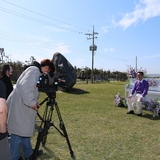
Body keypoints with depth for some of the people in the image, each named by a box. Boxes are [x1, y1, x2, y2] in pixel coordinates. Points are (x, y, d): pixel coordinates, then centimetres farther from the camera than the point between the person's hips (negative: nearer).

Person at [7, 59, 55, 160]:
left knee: (26, 130, 18)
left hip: (24, 106, 10)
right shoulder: (34, 70, -14)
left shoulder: (37, 73, 16)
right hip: (18, 106, -10)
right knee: (19, 132, 1)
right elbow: (24, 87, -27)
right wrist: (32, 102, -21)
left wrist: (34, 102, 10)